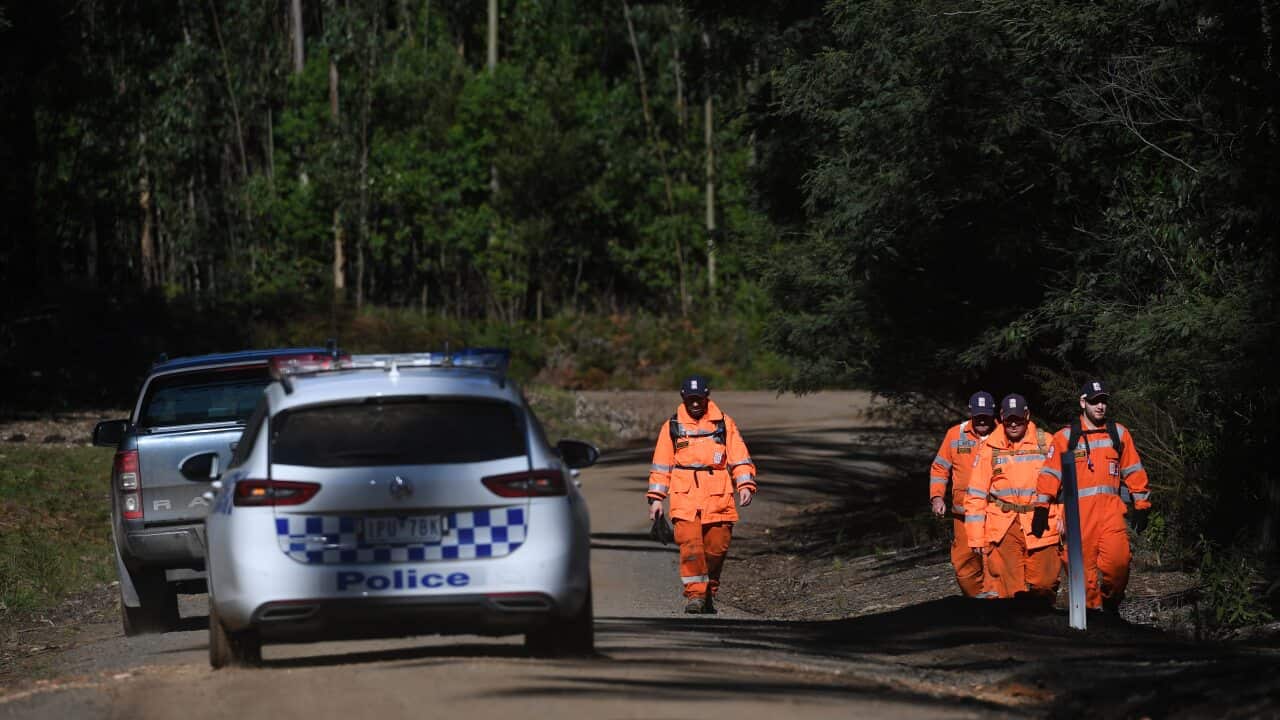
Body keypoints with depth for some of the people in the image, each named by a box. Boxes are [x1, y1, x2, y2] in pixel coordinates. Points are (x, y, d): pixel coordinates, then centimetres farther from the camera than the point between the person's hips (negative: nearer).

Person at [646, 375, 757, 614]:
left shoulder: (724, 424, 10)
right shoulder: (672, 427, 11)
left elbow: (740, 459, 10)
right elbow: (661, 466, 15)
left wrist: (745, 485, -5)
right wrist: (655, 498, 9)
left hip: (718, 501, 1)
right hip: (685, 500, -1)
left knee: (716, 549, 2)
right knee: (690, 547, -16)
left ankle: (709, 593, 18)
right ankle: (694, 594, -13)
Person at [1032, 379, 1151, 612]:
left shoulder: (1119, 433, 14)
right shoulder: (1065, 437, 9)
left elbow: (1134, 471, 18)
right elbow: (1051, 473, 7)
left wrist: (1141, 504, 14)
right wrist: (1042, 507, 1)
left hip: (1110, 508, 0)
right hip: (1078, 509, 0)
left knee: (1118, 558, -17)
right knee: (1083, 564, -5)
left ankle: (1111, 600, 5)